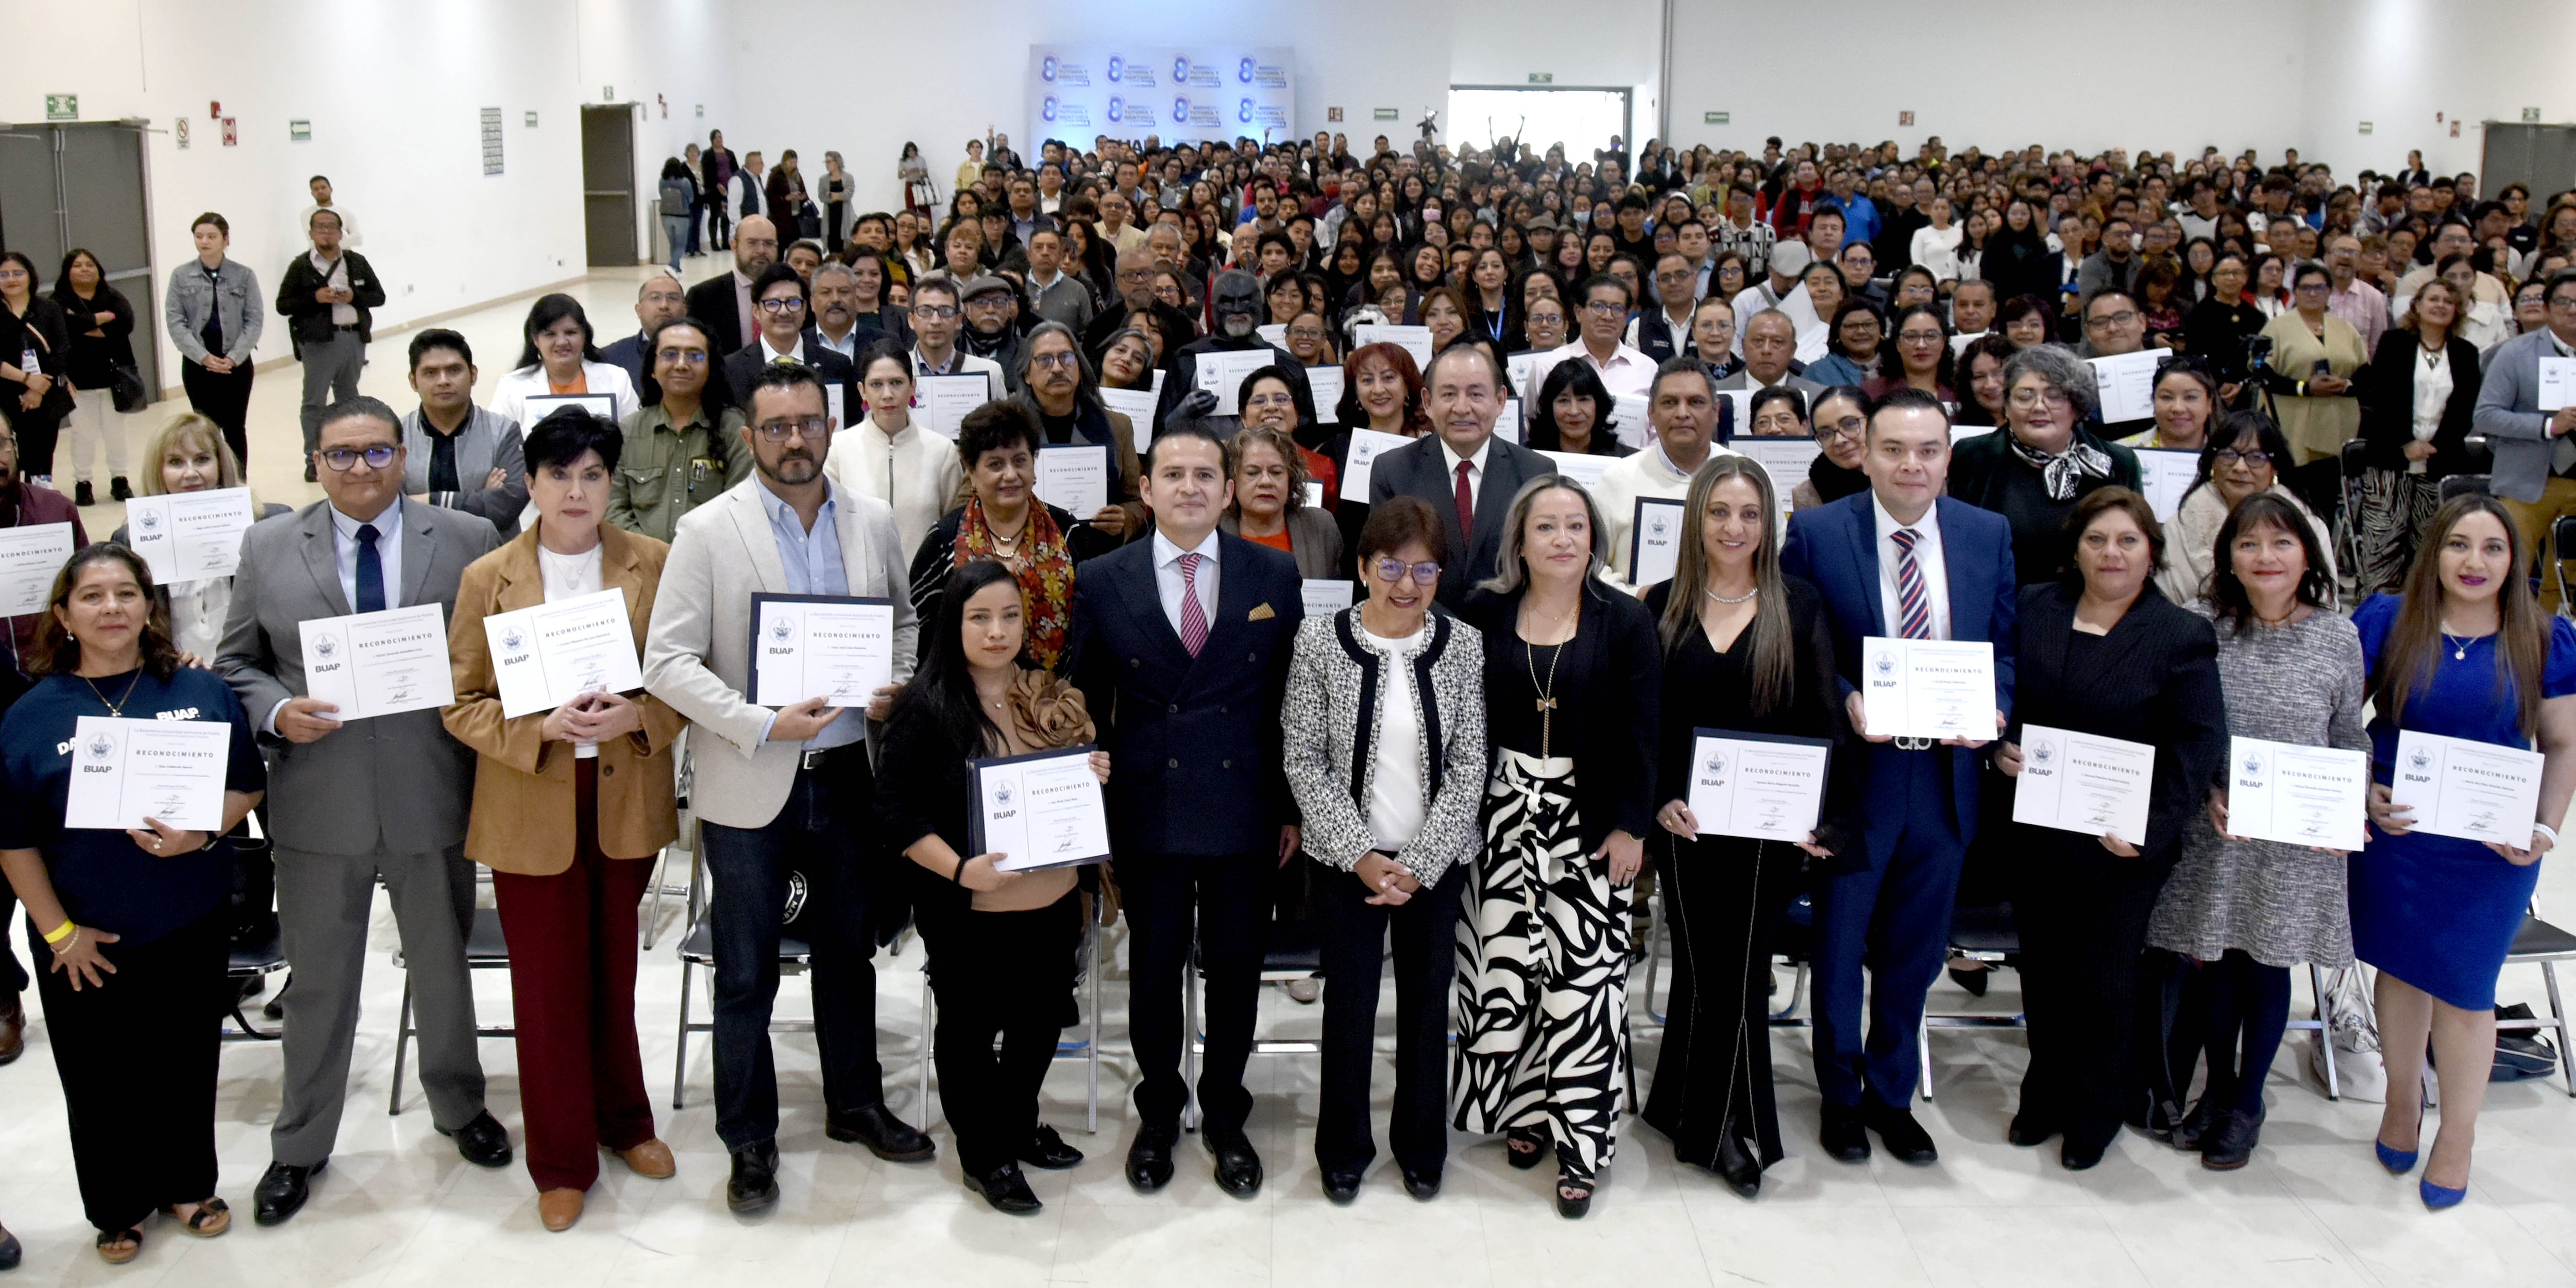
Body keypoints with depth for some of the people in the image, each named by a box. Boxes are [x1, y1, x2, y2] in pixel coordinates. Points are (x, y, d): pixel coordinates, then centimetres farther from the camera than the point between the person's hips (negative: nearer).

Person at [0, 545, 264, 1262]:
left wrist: (201, 834, -17)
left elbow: (248, 786, 3)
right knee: (100, 1077, 10)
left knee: (186, 1063, 13)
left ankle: (187, 1185, 33)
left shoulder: (201, 693, 0)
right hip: (84, 944, -1)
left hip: (189, 927, 1)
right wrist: (60, 932, -6)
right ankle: (118, 1209, 29)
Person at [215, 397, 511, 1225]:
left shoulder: (466, 540, 1)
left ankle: (459, 1108, 38)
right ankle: (300, 1146, 28)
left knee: (442, 965, 16)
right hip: (317, 801, 0)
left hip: (431, 796, 0)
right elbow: (236, 662, 6)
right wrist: (275, 713, -12)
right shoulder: (268, 548, 4)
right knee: (318, 980, 12)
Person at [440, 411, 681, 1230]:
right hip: (532, 814, -1)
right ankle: (562, 1161, 22)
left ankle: (624, 1120, 35)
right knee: (548, 985, 6)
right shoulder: (488, 578, -1)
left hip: (627, 804, 1)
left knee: (615, 971, 13)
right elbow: (462, 703, -1)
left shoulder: (655, 566, 0)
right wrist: (544, 728, -18)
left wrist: (636, 717, -17)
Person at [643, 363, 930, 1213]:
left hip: (847, 774, 4)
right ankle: (749, 1141, 22)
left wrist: (898, 692, -3)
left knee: (849, 951, 18)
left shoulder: (872, 522, 3)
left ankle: (855, 1104, 36)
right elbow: (668, 663, -12)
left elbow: (908, 619, 17)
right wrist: (763, 725, -21)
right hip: (750, 786, -3)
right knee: (746, 976, 6)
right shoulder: (708, 531, -9)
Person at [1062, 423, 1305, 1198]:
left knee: (1236, 969, 11)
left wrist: (1291, 807, 2)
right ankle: (1157, 1115, 31)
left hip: (1245, 811, 1)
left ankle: (1224, 1117, 30)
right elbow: (1085, 703, 4)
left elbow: (1293, 699, 3)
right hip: (1147, 814, 0)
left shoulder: (1274, 576, 0)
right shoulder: (1103, 581, -1)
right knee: (1153, 970, 11)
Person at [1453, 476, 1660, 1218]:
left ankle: (1580, 1142, 6)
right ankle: (1523, 1110, 24)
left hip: (1589, 822, -2)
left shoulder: (1626, 622, 0)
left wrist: (1630, 825, -6)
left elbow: (1640, 732, -2)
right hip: (1503, 815, 2)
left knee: (1583, 974, -4)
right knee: (1504, 964, 4)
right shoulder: (1484, 614, 3)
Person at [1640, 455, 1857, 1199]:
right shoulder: (1664, 606, 4)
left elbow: (1824, 722, 0)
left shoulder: (1798, 607, 1)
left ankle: (1703, 1123, 21)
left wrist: (1832, 818, -8)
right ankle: (1723, 1127, 23)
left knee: (1736, 973, 3)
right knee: (1705, 970, 7)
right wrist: (1657, 801, -9)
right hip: (1687, 823, 1)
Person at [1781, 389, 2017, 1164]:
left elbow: (2005, 646, 8)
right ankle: (1840, 1096, 30)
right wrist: (1846, 702, -20)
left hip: (1945, 776, 3)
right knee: (1839, 947, 11)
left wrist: (1992, 709, -11)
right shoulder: (1816, 533, -8)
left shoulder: (1988, 535, 2)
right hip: (1852, 772, -3)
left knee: (1914, 953, 16)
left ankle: (1892, 1096, 34)